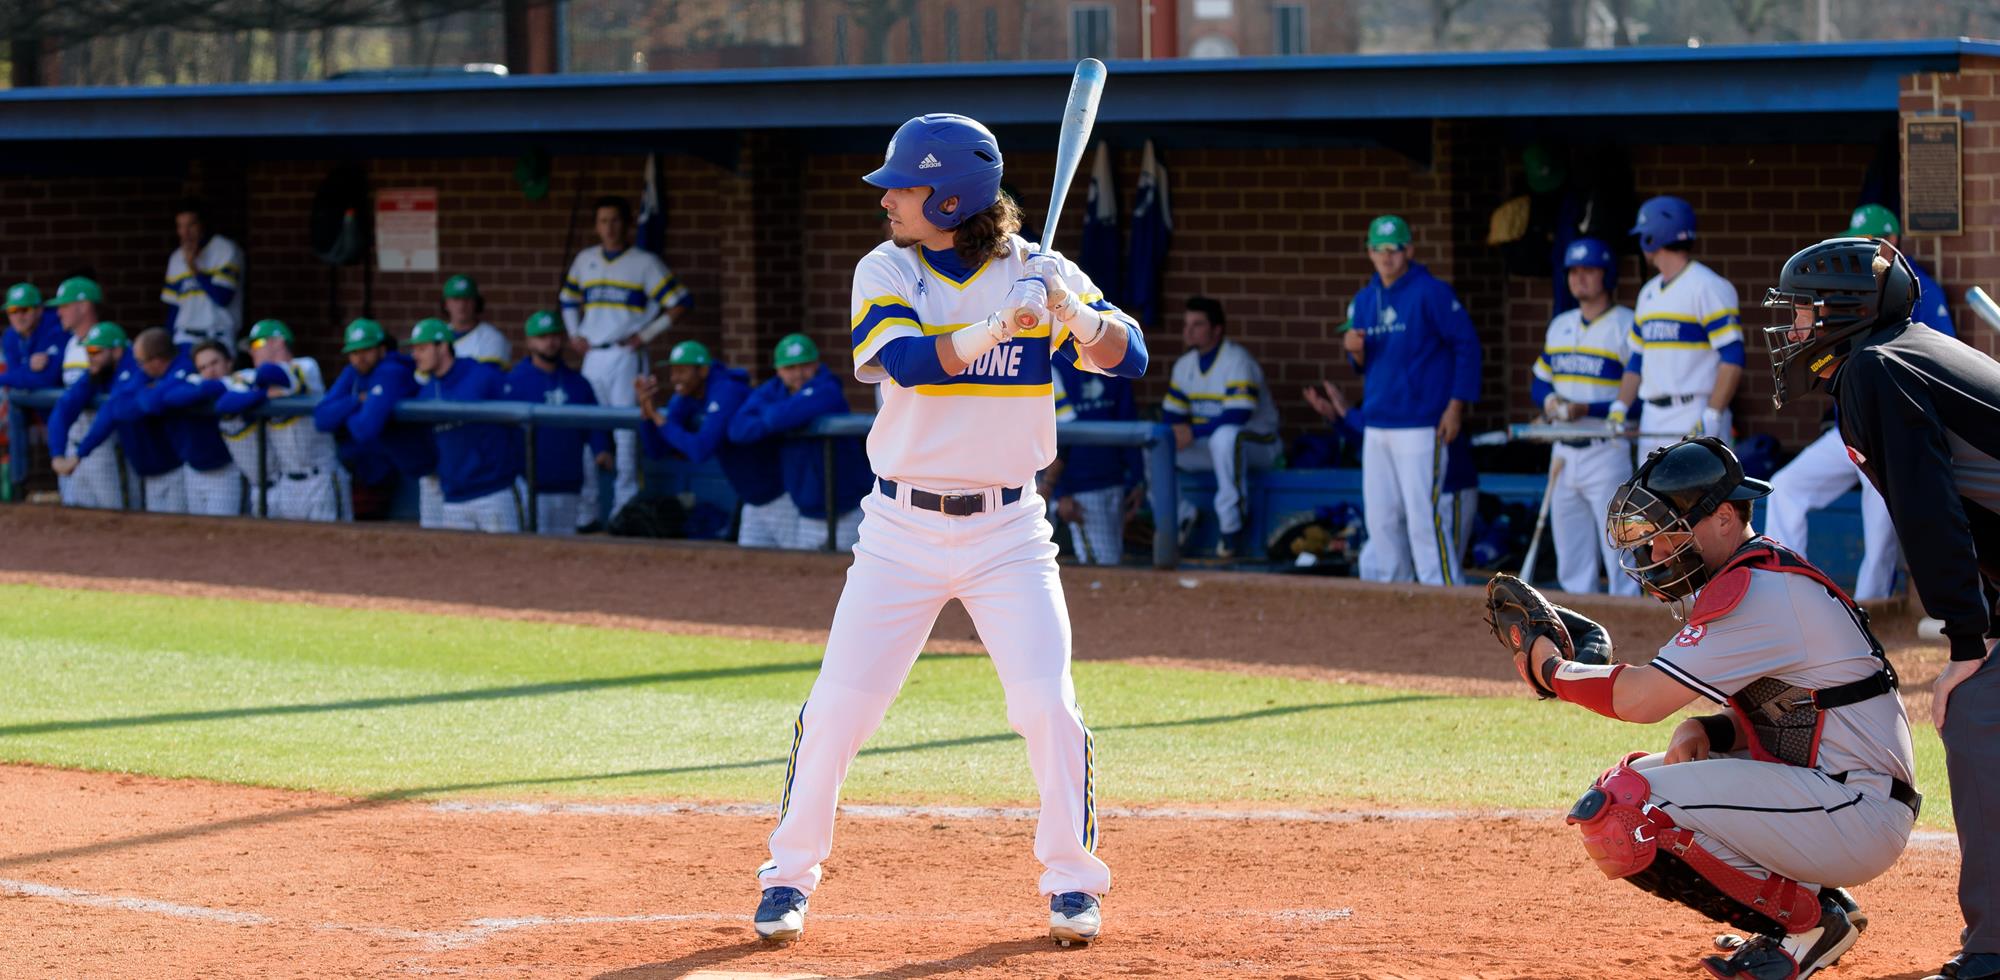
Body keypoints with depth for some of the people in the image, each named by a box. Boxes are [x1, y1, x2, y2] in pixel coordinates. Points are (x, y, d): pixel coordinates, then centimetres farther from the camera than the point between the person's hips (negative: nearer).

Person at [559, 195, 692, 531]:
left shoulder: (645, 263, -1)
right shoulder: (585, 260, 13)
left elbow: (677, 302, -3)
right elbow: (569, 300, 26)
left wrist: (647, 335, -8)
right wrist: (574, 333, 12)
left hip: (624, 355, -5)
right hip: (592, 356, 5)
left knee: (626, 431, -7)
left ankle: (624, 510, -5)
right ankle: (585, 513, 10)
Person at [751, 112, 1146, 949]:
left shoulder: (1037, 274, -3)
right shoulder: (886, 272, -4)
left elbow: (1130, 356, -11)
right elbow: (909, 362, -21)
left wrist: (1076, 314, -29)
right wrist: (997, 326, -32)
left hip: (1008, 532, 0)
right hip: (902, 528, 0)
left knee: (1047, 703, -10)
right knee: (839, 705, -3)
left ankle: (1072, 879, 8)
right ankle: (790, 873, 13)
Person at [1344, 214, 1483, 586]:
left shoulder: (1431, 292, -6)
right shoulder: (1364, 300, 14)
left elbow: (1467, 345, -7)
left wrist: (1456, 405, -12)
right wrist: (1355, 351, -4)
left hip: (1421, 426, -7)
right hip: (1376, 426, 7)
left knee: (1424, 513, -10)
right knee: (1380, 516, 8)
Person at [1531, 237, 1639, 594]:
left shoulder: (1627, 326, -7)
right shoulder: (1560, 325, 16)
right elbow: (1540, 381, 21)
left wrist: (1586, 410, -21)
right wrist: (1548, 401, -2)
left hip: (1607, 453, -7)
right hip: (1564, 453, 7)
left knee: (1618, 549, -9)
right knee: (1570, 554, 10)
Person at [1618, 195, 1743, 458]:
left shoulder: (1707, 287, -9)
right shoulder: (1649, 292, 18)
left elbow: (1733, 359, -15)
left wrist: (1712, 416, -21)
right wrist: (1621, 406, 9)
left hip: (1695, 416, -9)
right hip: (1654, 422, 9)